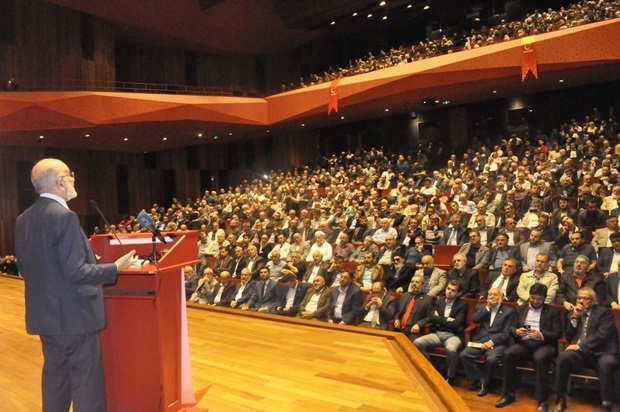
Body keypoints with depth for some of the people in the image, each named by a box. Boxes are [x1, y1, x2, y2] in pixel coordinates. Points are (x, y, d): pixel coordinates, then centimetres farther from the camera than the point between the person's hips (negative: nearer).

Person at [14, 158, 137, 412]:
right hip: (73, 314, -9)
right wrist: (115, 268, -12)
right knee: (86, 382, 2)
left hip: (44, 313, 9)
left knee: (54, 376, 19)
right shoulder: (64, 216, -20)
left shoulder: (23, 219, 6)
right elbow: (75, 272, -23)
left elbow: (24, 269, 13)